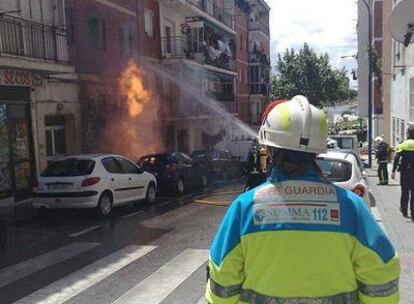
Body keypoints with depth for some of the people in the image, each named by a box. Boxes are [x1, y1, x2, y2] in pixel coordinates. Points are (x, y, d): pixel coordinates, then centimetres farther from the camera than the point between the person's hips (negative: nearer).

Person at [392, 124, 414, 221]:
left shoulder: (403, 145, -6)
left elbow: (397, 159, -10)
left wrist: (393, 171, -7)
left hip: (405, 172, 0)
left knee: (405, 191, 15)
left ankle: (404, 210, 27)